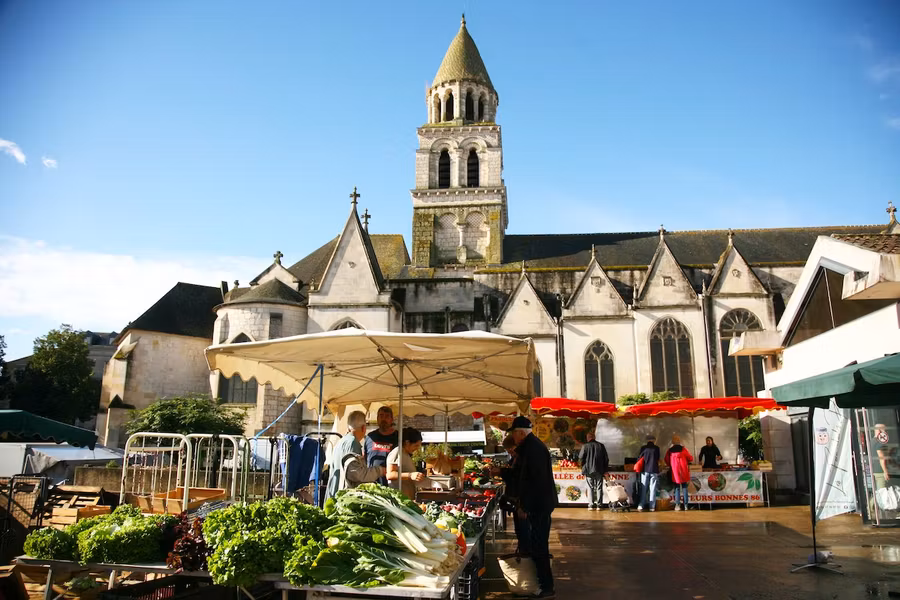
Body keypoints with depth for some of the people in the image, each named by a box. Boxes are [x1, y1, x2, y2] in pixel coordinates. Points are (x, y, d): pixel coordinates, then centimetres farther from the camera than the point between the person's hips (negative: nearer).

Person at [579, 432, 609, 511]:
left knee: (590, 488, 4)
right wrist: (605, 470, 12)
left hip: (588, 470, -2)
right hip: (599, 471, 2)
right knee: (599, 488, 7)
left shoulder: (585, 446, -3)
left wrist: (583, 467, 12)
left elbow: (581, 458, -5)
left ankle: (591, 505, -1)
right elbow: (606, 459, 6)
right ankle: (598, 505, 5)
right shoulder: (601, 446, 5)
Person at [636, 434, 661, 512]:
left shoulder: (643, 448, -1)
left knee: (643, 489, 5)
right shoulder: (656, 448, -2)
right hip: (654, 470, 0)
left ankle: (641, 505, 0)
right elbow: (658, 459, 9)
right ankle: (652, 507, 1)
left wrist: (638, 466, 21)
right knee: (653, 489, 3)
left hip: (645, 470, 1)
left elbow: (639, 458, 4)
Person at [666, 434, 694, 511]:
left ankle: (677, 505, -1)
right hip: (683, 470, -1)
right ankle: (685, 505, 5)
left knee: (677, 488, 7)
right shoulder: (683, 449, -5)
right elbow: (690, 459, 0)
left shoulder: (670, 450, -1)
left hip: (674, 471, 1)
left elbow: (667, 460, 3)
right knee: (684, 487, 7)